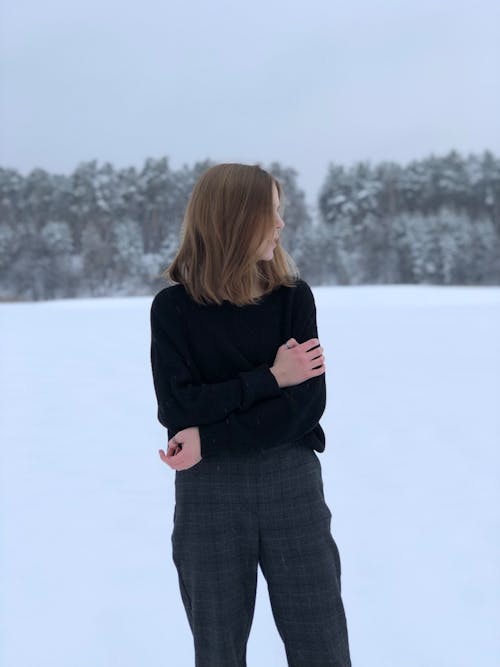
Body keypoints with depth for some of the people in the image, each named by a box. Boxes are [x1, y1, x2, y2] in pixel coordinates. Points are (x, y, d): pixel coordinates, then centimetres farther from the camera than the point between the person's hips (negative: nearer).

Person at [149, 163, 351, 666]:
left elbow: (308, 403, -9)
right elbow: (178, 409, -11)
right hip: (208, 495, 0)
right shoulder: (173, 307, -2)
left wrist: (209, 441, -16)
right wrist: (271, 376, -13)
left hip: (293, 486, 1)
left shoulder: (293, 296, 1)